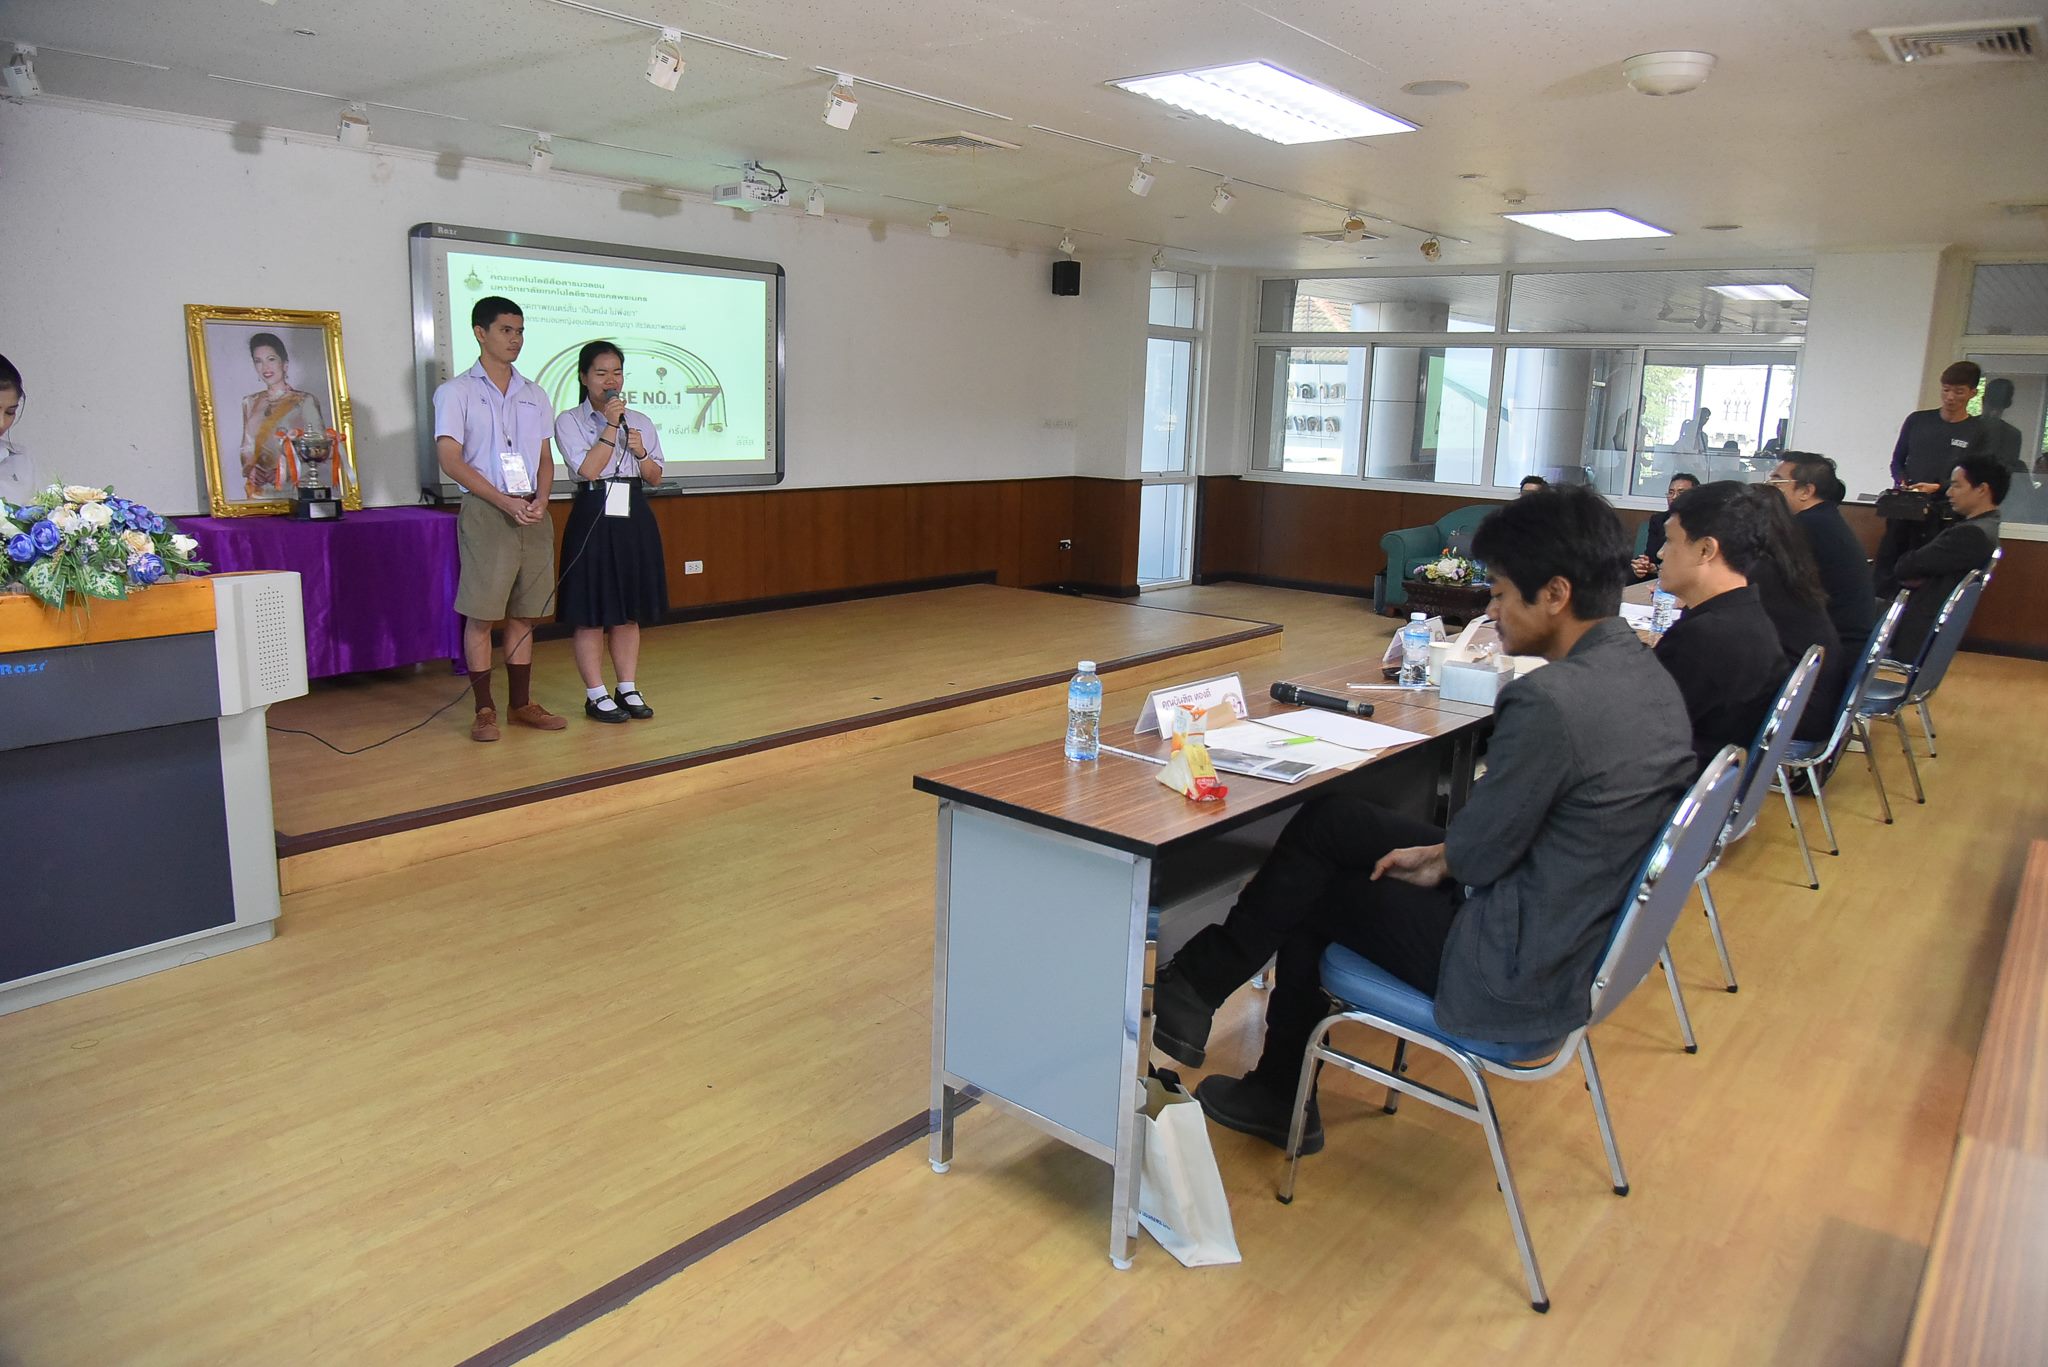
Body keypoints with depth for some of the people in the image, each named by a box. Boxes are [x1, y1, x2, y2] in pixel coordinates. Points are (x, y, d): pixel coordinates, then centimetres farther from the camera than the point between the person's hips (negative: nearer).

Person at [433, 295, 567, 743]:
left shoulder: (534, 395, 14)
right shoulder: (456, 392, 0)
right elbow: (451, 461, -7)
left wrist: (540, 500, -4)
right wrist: (506, 502, -15)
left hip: (533, 514, 5)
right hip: (485, 512, -4)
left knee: (523, 614, 8)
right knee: (480, 615, -3)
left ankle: (522, 704, 16)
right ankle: (485, 710, 5)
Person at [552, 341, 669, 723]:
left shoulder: (640, 422, 12)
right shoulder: (569, 422, -2)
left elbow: (655, 477, 15)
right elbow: (588, 469, -15)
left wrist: (641, 453, -5)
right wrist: (611, 426, -15)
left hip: (635, 519, 5)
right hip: (594, 518, -4)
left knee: (629, 612, 10)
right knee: (591, 614, 0)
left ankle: (628, 689, 19)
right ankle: (596, 695, 9)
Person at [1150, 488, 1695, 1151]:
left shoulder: (1550, 700, -28)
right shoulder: (1650, 679, 2)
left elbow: (1480, 853, -19)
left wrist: (1440, 861, 3)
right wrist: (1445, 853, 7)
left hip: (1518, 976, -9)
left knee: (1311, 895, 6)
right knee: (1327, 822, 11)